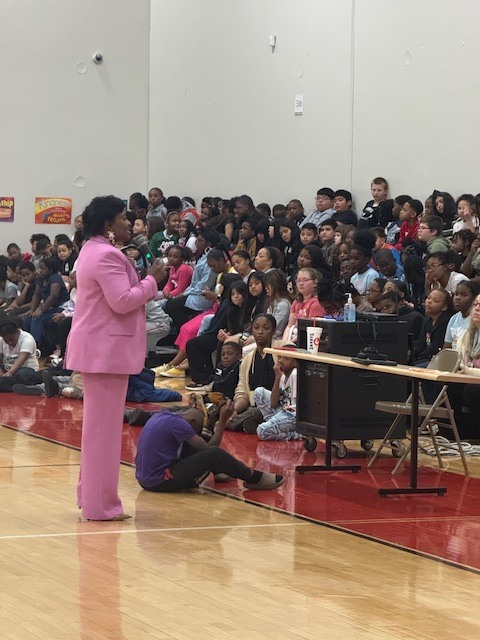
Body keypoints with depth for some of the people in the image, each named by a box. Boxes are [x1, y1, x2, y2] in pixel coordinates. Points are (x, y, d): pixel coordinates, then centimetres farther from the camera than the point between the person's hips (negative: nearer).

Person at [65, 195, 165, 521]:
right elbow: (123, 302, -23)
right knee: (104, 426, -7)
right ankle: (101, 504, -3)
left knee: (98, 424, 17)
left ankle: (90, 495, 25)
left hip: (96, 347, 11)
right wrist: (152, 280, -12)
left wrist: (140, 279, 9)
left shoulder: (93, 251, 16)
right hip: (107, 348, -11)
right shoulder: (107, 256, -18)